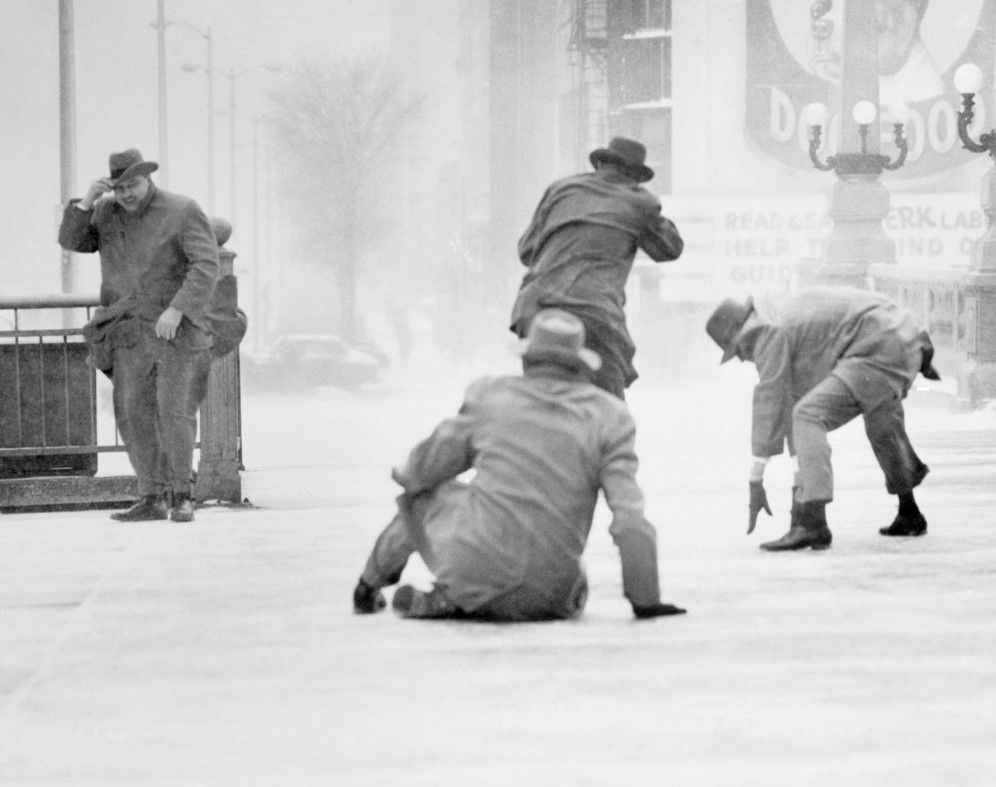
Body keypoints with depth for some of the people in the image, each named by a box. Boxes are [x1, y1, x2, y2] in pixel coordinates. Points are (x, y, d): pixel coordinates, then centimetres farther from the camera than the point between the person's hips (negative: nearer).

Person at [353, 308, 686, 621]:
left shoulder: (490, 395, 2)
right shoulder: (608, 416, 0)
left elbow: (427, 467, 15)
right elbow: (630, 519, -6)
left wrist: (406, 474, 40)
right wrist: (645, 600, 2)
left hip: (472, 569, 1)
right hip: (547, 598, -1)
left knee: (426, 492, 27)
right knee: (572, 597, 35)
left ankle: (370, 586, 40)